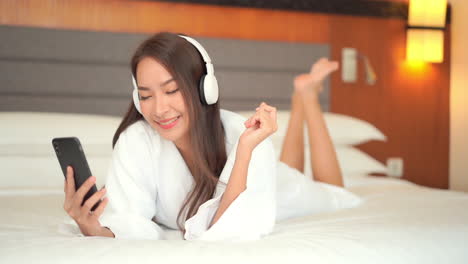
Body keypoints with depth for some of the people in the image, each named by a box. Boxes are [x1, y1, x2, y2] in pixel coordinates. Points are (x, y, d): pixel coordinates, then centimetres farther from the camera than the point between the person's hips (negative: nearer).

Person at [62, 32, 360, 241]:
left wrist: (245, 150, -58)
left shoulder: (247, 137, -45)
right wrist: (95, 230, -63)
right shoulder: (136, 140, -38)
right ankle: (300, 101, 51)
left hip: (266, 193, -2)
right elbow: (129, 224, -42)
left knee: (331, 194, 34)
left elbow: (224, 233, -49)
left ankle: (307, 94, 44)